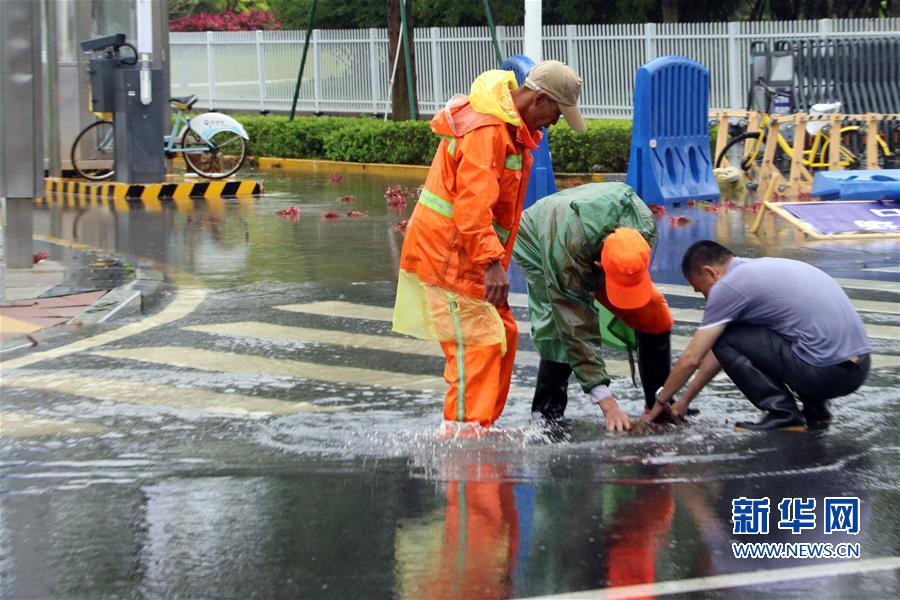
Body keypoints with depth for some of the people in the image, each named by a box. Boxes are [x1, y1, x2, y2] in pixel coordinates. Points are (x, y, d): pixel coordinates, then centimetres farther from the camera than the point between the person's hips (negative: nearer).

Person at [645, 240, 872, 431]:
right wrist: (685, 400, 32)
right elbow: (720, 352, 29)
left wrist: (661, 401, 16)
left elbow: (691, 358, 0)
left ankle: (783, 413, -2)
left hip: (827, 371, -9)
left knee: (723, 337, 0)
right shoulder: (759, 267, 21)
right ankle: (815, 408, 17)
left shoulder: (729, 286, -5)